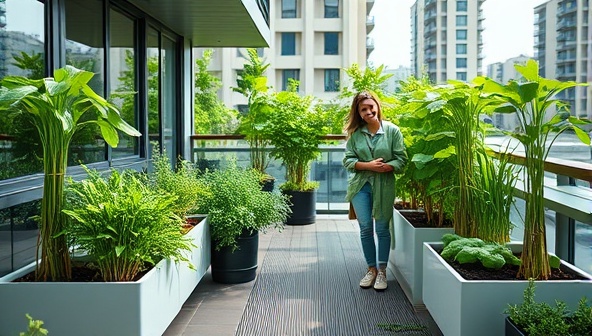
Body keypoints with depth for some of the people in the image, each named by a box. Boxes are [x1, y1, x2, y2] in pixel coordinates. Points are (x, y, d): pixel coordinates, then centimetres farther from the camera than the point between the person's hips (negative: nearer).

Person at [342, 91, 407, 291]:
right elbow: (348, 160, -1)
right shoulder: (355, 133, 2)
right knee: (365, 228, 5)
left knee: (382, 228, 5)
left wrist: (385, 167, -21)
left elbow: (401, 160, -5)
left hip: (384, 185, -2)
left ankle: (382, 271, 17)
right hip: (361, 185, 2)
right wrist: (368, 165, -16)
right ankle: (371, 268, 20)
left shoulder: (392, 130, -3)